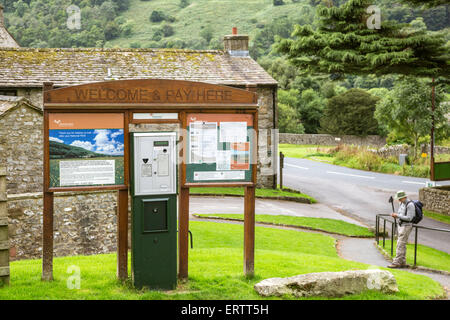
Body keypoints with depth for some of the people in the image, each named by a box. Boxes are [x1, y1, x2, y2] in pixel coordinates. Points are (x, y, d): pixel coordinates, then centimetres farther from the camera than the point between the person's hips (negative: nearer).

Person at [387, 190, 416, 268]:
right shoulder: (401, 203, 9)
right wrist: (395, 215, -1)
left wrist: (397, 215, -21)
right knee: (402, 245, 11)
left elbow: (409, 218, -22)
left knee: (400, 245, -10)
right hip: (401, 225, 9)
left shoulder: (410, 205, -18)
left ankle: (396, 263, -9)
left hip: (406, 226, -9)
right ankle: (403, 262, 16)